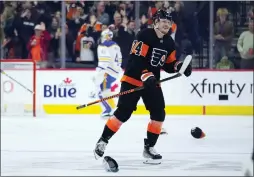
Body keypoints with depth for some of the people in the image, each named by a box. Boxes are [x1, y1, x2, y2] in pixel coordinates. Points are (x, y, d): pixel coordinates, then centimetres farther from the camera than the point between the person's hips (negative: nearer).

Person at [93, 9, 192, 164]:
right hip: (132, 79, -7)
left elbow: (168, 65, 13)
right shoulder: (144, 36, -17)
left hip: (152, 82, 7)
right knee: (123, 113, -11)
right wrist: (146, 76, -34)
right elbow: (137, 59, -24)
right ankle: (103, 141, 1)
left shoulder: (169, 43, 6)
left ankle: (149, 147, 9)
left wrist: (179, 66, -7)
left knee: (159, 114, -2)